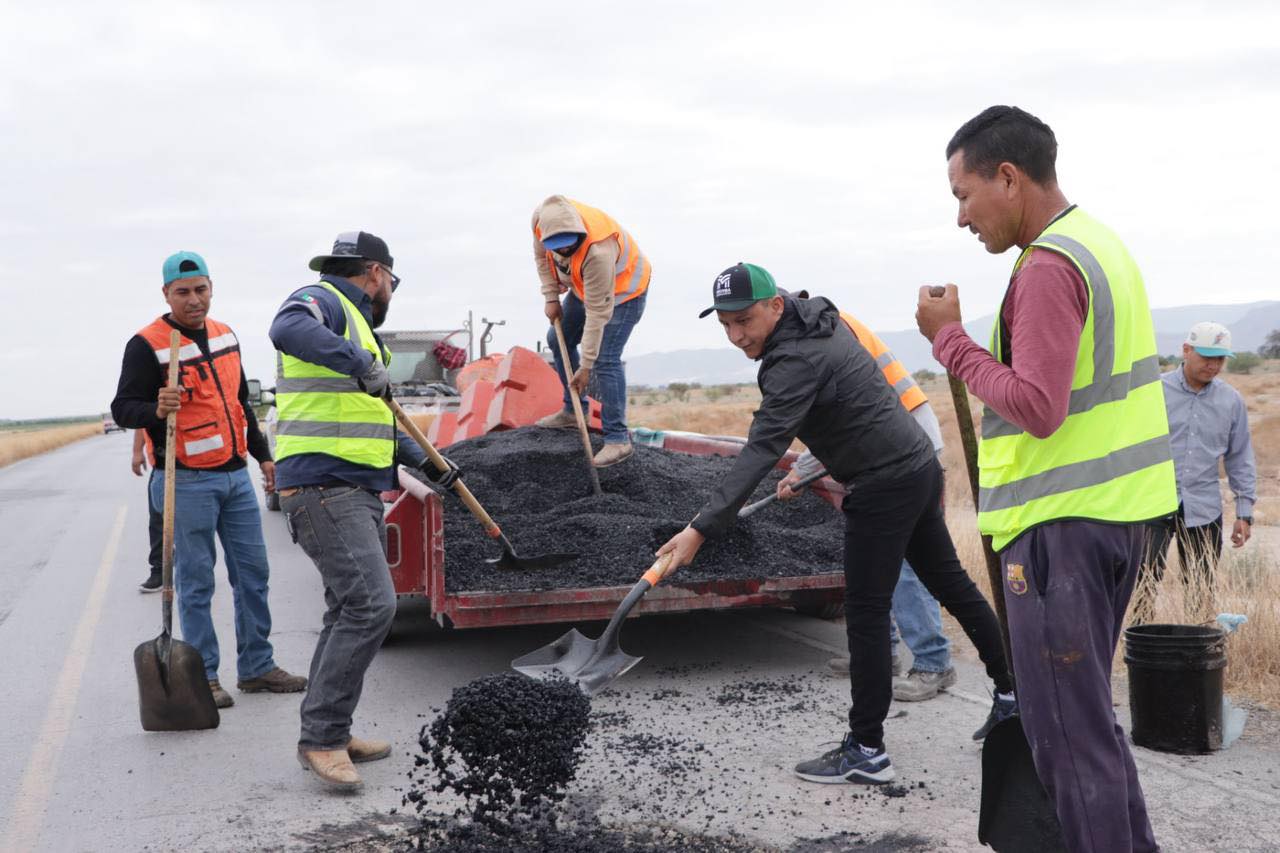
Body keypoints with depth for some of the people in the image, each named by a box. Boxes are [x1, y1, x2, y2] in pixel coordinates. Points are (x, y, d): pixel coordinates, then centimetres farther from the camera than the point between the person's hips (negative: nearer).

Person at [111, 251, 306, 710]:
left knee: (253, 572, 9)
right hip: (188, 482, -7)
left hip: (236, 475, 7)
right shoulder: (147, 344, -10)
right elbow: (123, 408, -10)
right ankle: (204, 677, 10)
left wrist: (263, 455, 22)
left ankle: (257, 666, 20)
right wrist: (157, 409, -31)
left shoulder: (224, 335, 12)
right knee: (196, 582, 0)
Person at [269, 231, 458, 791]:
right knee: (371, 605, -18)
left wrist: (423, 462, 28)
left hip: (359, 492, 11)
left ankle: (330, 734, 21)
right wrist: (361, 363, -34)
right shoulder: (321, 301, -5)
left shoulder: (356, 324, 26)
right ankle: (320, 738, -10)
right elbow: (288, 329, -32)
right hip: (324, 487, -11)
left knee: (351, 611, 13)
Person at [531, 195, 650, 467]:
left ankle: (618, 439, -12)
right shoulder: (543, 219, -24)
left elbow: (598, 313, -36)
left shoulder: (598, 251, -43)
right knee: (559, 340, 15)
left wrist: (585, 366, -30)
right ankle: (574, 411, 30)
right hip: (585, 286, 8)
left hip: (623, 289, -8)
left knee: (605, 360, -18)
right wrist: (550, 297, -3)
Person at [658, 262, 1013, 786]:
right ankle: (1014, 690, 34)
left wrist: (702, 529, -38)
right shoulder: (817, 317, 6)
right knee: (950, 581, 20)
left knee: (866, 615, -3)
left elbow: (760, 453, -33)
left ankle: (866, 752, 5)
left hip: (884, 487, -10)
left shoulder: (797, 362, -24)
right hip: (920, 466, 10)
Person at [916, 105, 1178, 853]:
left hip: (1063, 521, -10)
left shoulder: (1049, 267, -17)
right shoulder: (1104, 245, 13)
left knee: (1066, 728, 0)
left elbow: (1037, 410, -23)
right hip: (1118, 508, 10)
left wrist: (949, 339, -14)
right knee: (1086, 713, 19)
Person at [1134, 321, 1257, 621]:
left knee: (1201, 587, 7)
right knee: (1145, 581, -6)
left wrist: (1244, 512, 10)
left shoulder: (1231, 400, 7)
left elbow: (1240, 458, 13)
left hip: (1204, 509, 3)